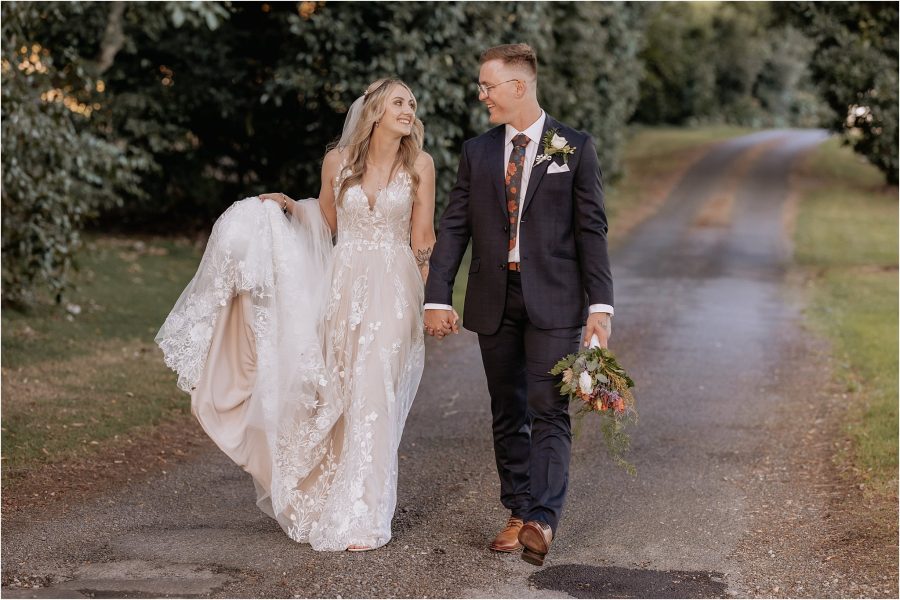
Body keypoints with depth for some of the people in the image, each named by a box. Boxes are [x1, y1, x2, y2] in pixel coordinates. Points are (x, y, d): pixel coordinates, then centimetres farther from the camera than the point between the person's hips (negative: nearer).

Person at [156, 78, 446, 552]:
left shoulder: (419, 165, -1)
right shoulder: (338, 160, 2)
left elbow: (423, 238, 2)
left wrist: (429, 300, 1)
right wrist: (292, 208, 2)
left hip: (393, 290, -2)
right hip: (344, 285, 2)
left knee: (373, 396, -8)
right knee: (336, 395, 6)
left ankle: (361, 518, -2)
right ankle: (328, 498, 25)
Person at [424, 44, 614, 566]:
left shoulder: (575, 148, 0)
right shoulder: (477, 152, 10)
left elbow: (591, 228, -2)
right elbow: (455, 226, 7)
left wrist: (600, 305, -8)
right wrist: (438, 298, -1)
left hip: (552, 299, -4)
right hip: (495, 301, 4)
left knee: (549, 411, -10)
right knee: (509, 414, 8)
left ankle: (543, 520, -14)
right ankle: (518, 515, 15)